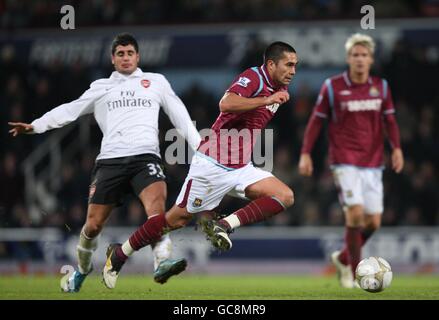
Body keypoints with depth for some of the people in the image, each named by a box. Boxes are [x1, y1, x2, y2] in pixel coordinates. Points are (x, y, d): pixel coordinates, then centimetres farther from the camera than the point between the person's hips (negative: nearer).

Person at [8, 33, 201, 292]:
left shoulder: (156, 82, 19)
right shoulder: (101, 87, 20)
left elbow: (178, 114, 20)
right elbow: (70, 110, 19)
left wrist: (198, 144, 11)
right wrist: (35, 126, 10)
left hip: (145, 156, -1)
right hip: (111, 159, 1)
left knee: (156, 204, -30)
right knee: (94, 224, 0)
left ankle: (162, 261, -42)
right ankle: (82, 269, 25)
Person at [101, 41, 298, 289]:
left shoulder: (279, 89, 11)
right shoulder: (253, 77, -15)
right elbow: (227, 104, -35)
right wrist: (268, 100, -31)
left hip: (241, 167, 8)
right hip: (213, 164, -8)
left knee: (285, 197, -11)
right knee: (179, 218, -2)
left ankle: (225, 225, -16)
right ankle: (120, 254, 15)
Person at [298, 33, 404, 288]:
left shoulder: (381, 87, 6)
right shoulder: (332, 87, -3)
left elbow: (389, 120, 11)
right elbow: (316, 121, 3)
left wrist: (397, 148, -4)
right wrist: (305, 154, -1)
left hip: (373, 164, 4)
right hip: (345, 162, -4)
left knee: (373, 222, 2)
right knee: (355, 212, -20)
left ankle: (343, 259, 29)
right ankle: (355, 274, -9)